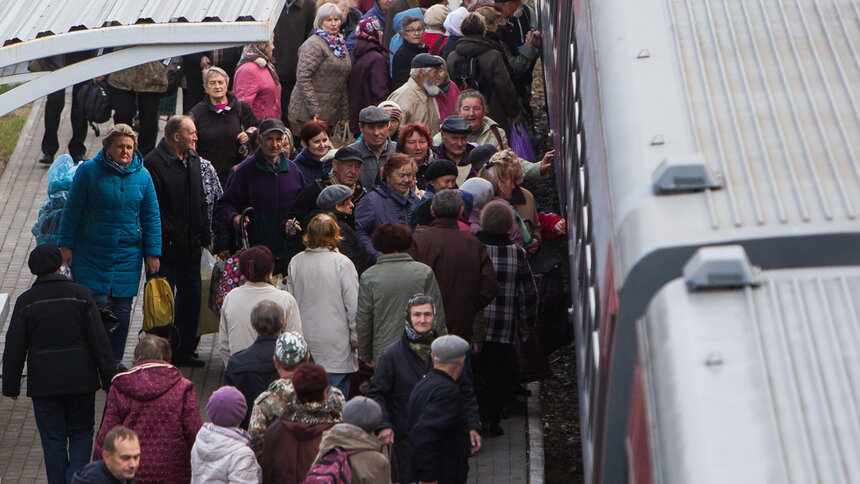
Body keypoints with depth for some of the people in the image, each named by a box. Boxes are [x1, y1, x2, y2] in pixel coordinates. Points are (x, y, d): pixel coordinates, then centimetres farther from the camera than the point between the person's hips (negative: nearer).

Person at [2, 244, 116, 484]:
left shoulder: (26, 301, -5)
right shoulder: (81, 295, -6)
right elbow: (99, 340, -6)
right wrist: (109, 378, 1)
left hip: (44, 383, 0)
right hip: (80, 380, 0)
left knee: (53, 439, 9)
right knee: (81, 432, 14)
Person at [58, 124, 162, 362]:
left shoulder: (142, 176, 4)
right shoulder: (88, 171, -4)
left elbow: (151, 217, 9)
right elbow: (72, 210, 1)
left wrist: (152, 253, 5)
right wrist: (66, 245, -1)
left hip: (128, 255, 3)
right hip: (92, 253, -3)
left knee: (122, 308, 5)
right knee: (97, 304, -10)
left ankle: (115, 362, 17)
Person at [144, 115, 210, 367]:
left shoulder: (193, 159, 12)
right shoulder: (154, 163, -14)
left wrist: (203, 235, 15)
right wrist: (169, 236, -19)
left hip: (191, 245, 8)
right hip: (168, 248, -8)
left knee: (191, 296, 11)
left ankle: (184, 350, 23)